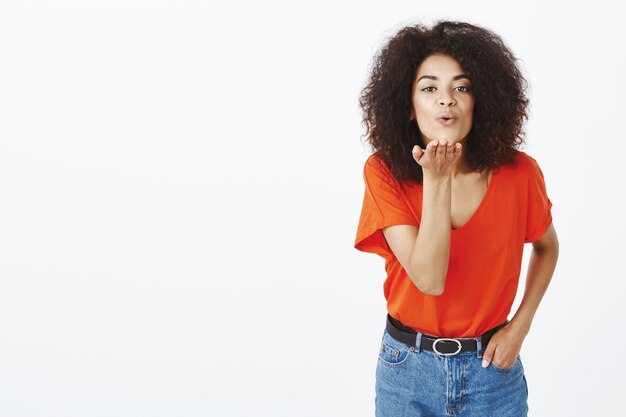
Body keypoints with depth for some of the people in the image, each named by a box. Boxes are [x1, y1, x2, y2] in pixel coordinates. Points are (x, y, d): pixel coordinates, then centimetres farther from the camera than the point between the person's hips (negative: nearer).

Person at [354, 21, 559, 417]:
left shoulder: (518, 172, -11)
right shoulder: (385, 173, -15)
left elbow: (547, 247, 8)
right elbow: (429, 279, -23)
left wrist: (520, 326, -2)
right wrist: (436, 179, -29)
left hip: (492, 368, 1)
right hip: (408, 369, 0)